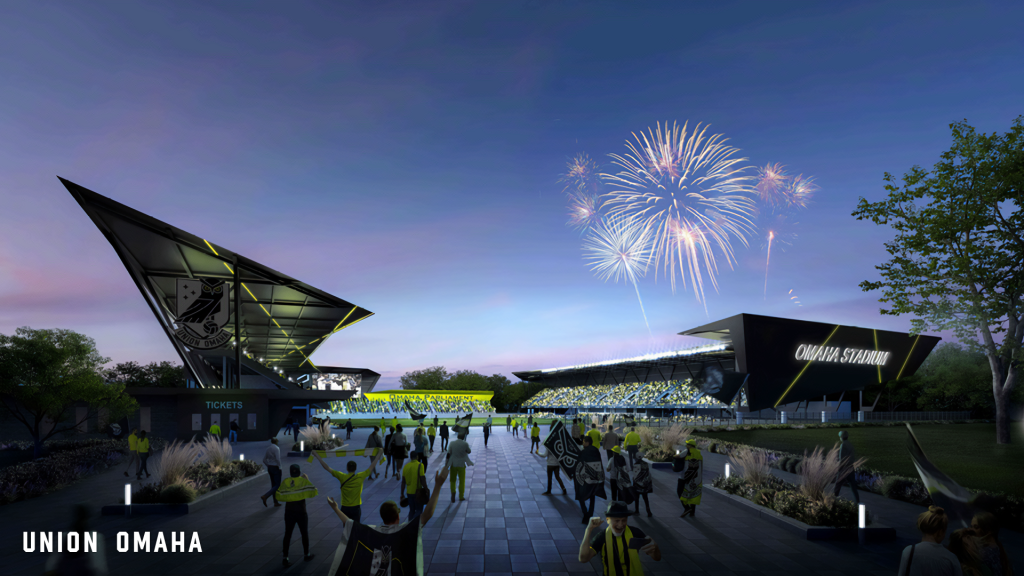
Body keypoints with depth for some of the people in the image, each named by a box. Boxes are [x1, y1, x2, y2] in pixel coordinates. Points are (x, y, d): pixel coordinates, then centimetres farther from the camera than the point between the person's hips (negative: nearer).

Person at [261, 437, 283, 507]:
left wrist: (268, 466, 16)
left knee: (273, 485, 13)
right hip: (276, 468, -8)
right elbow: (278, 459, -23)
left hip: (270, 468, 8)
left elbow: (264, 459, 10)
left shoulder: (268, 448, 6)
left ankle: (276, 502, 17)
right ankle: (265, 496, -16)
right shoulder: (276, 448, -17)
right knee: (277, 485, 0)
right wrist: (279, 467, -12)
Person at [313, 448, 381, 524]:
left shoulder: (342, 477, -11)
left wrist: (317, 456, -3)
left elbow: (327, 468, -8)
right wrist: (379, 454, 9)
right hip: (356, 508, -1)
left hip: (345, 508, 1)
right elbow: (372, 466, -1)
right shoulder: (360, 477, -10)